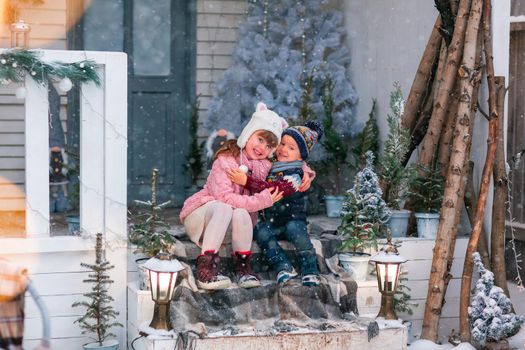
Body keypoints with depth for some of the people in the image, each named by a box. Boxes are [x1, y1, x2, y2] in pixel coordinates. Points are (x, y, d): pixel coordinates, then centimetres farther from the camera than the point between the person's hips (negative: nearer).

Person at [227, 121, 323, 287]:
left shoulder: (295, 175, -14)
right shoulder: (271, 166, 7)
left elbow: (273, 189, -29)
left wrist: (247, 181, -34)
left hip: (293, 218, -5)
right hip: (271, 221, 5)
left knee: (294, 228, -35)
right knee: (261, 232, -25)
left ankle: (310, 270, -26)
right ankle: (284, 267, -25)